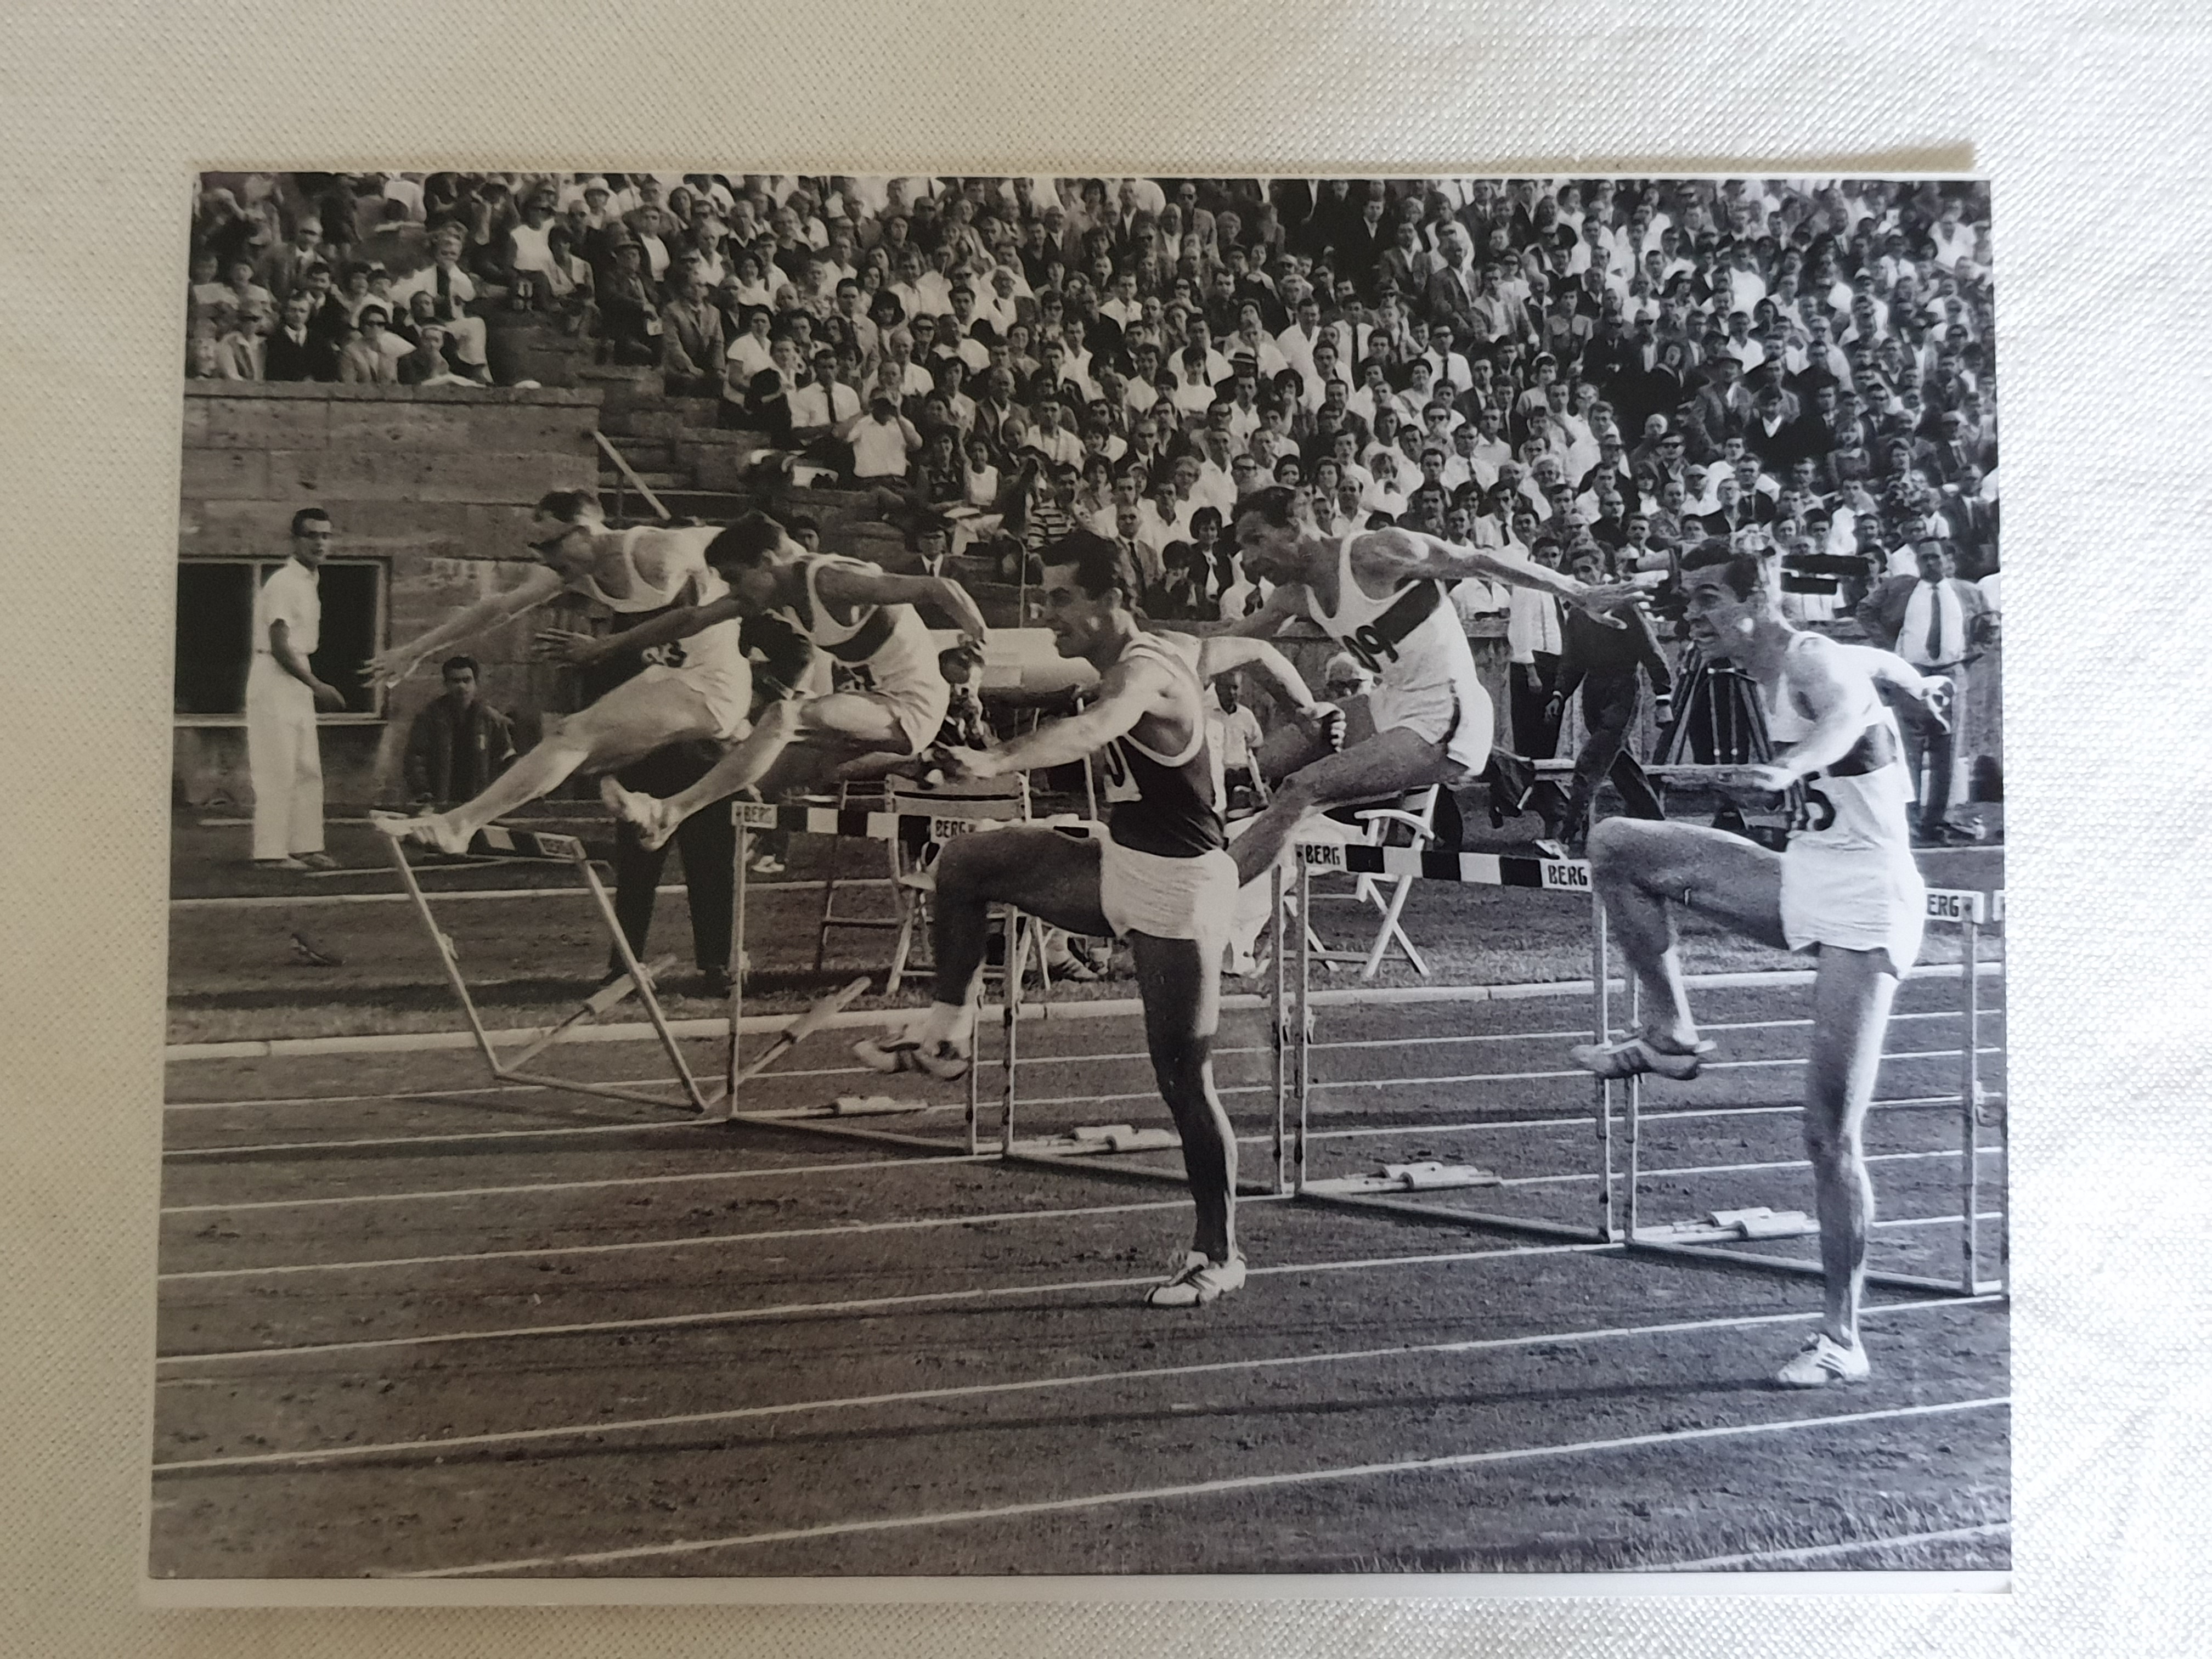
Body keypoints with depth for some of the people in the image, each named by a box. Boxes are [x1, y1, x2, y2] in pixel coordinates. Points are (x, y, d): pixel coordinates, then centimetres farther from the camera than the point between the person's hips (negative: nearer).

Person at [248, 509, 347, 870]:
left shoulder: (310, 583, 15)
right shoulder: (283, 583, -14)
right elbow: (279, 647, -19)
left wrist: (315, 686, 13)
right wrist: (318, 686, -19)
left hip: (299, 680, 10)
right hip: (274, 680, -10)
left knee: (308, 770, 10)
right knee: (278, 770, -7)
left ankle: (305, 847, 15)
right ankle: (270, 852, -3)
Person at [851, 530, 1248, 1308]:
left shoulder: (1145, 672, -24)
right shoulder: (1131, 664, 5)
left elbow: (1090, 729, -47)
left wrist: (997, 762, -62)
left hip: (1179, 890, -9)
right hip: (1118, 864, 9)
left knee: (1184, 1081, -3)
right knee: (966, 861, 0)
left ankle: (1219, 1256, 13)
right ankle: (949, 1029, 11)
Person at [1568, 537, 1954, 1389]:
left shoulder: (1812, 661, -17)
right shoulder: (1775, 668, 9)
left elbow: (1851, 708, -42)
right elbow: (1875, 658, 30)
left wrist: (1787, 768, -64)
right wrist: (1922, 684, 52)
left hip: (1865, 908, -8)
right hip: (1803, 880, 8)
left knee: (1830, 1134, -10)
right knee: (1615, 846, -2)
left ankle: (1842, 1340, 2)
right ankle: (1671, 1036, 7)